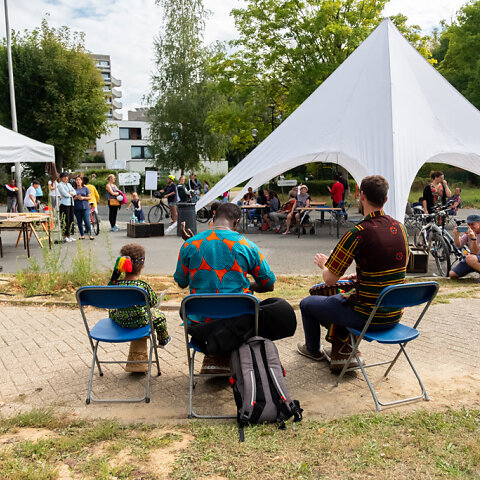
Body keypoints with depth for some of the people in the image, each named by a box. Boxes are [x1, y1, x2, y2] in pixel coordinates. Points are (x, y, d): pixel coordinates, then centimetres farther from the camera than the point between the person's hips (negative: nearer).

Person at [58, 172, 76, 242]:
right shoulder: (60, 185, -4)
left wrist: (70, 193, -9)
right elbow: (65, 194, -14)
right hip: (64, 204, -7)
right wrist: (71, 194, 2)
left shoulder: (69, 184, 19)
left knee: (71, 220, 7)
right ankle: (65, 236, -3)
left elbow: (74, 192, 9)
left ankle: (69, 235, 14)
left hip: (71, 203, 7)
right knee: (65, 220, -8)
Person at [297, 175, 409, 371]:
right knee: (340, 297, 34)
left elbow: (329, 280, -18)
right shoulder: (399, 228, 0)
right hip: (394, 316, 7)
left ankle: (313, 350, 39)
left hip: (368, 317, -7)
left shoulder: (358, 233, -22)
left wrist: (324, 264, 5)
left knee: (307, 304, 17)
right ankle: (344, 349, 31)